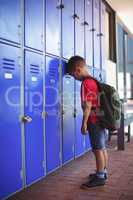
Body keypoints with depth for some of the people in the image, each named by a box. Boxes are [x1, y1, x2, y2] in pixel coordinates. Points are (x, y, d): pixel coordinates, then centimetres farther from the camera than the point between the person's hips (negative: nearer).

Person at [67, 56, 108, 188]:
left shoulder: (86, 83, -15)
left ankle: (99, 177, 6)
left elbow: (87, 105, -19)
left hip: (94, 121, -9)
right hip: (102, 119, 9)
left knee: (98, 149, -2)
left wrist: (84, 123, -15)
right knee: (102, 148, 15)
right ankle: (103, 172, 26)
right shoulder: (95, 80, 12)